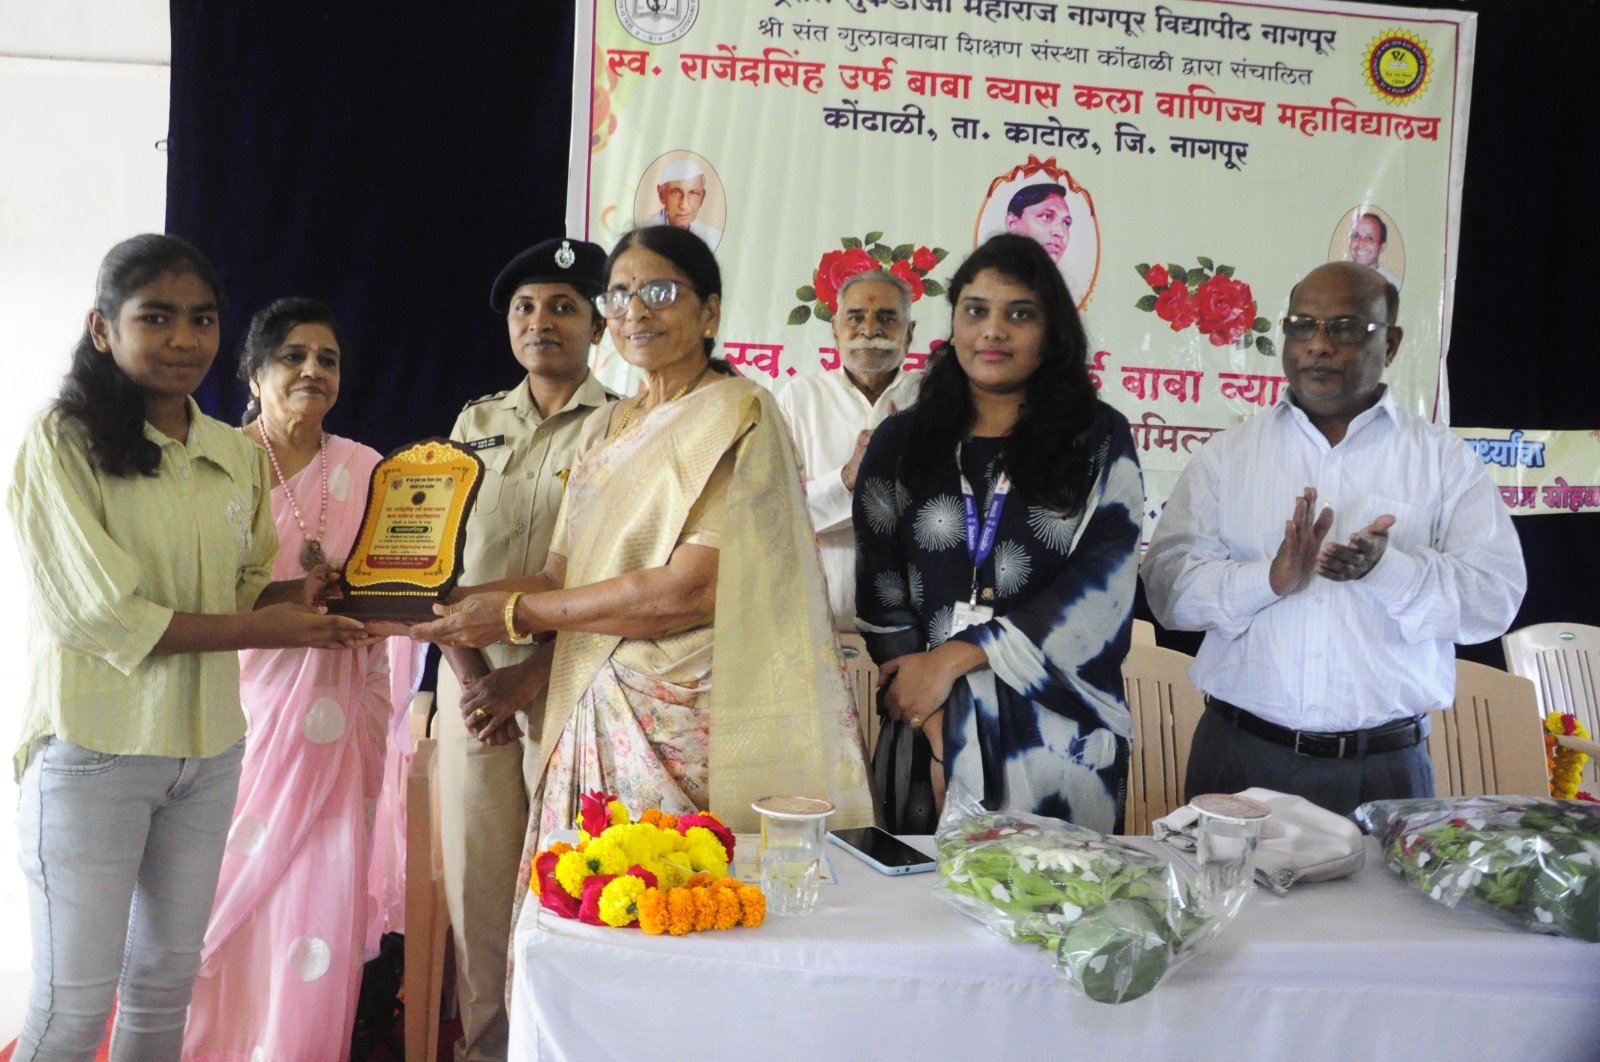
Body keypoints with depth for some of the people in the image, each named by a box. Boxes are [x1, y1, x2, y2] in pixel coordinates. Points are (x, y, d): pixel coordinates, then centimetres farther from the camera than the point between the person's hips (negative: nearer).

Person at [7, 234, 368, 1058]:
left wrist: (297, 593, -7)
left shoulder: (236, 454, 7)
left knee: (168, 979, 17)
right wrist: (258, 630, -16)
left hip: (209, 746, 6)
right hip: (96, 749, -6)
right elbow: (95, 612, -17)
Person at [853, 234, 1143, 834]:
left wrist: (953, 657, -11)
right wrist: (932, 718, -10)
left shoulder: (1100, 441, 4)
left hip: (1058, 735, -1)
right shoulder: (901, 441, 9)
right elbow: (878, 584, 3)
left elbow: (1099, 585, -6)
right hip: (926, 726, 1)